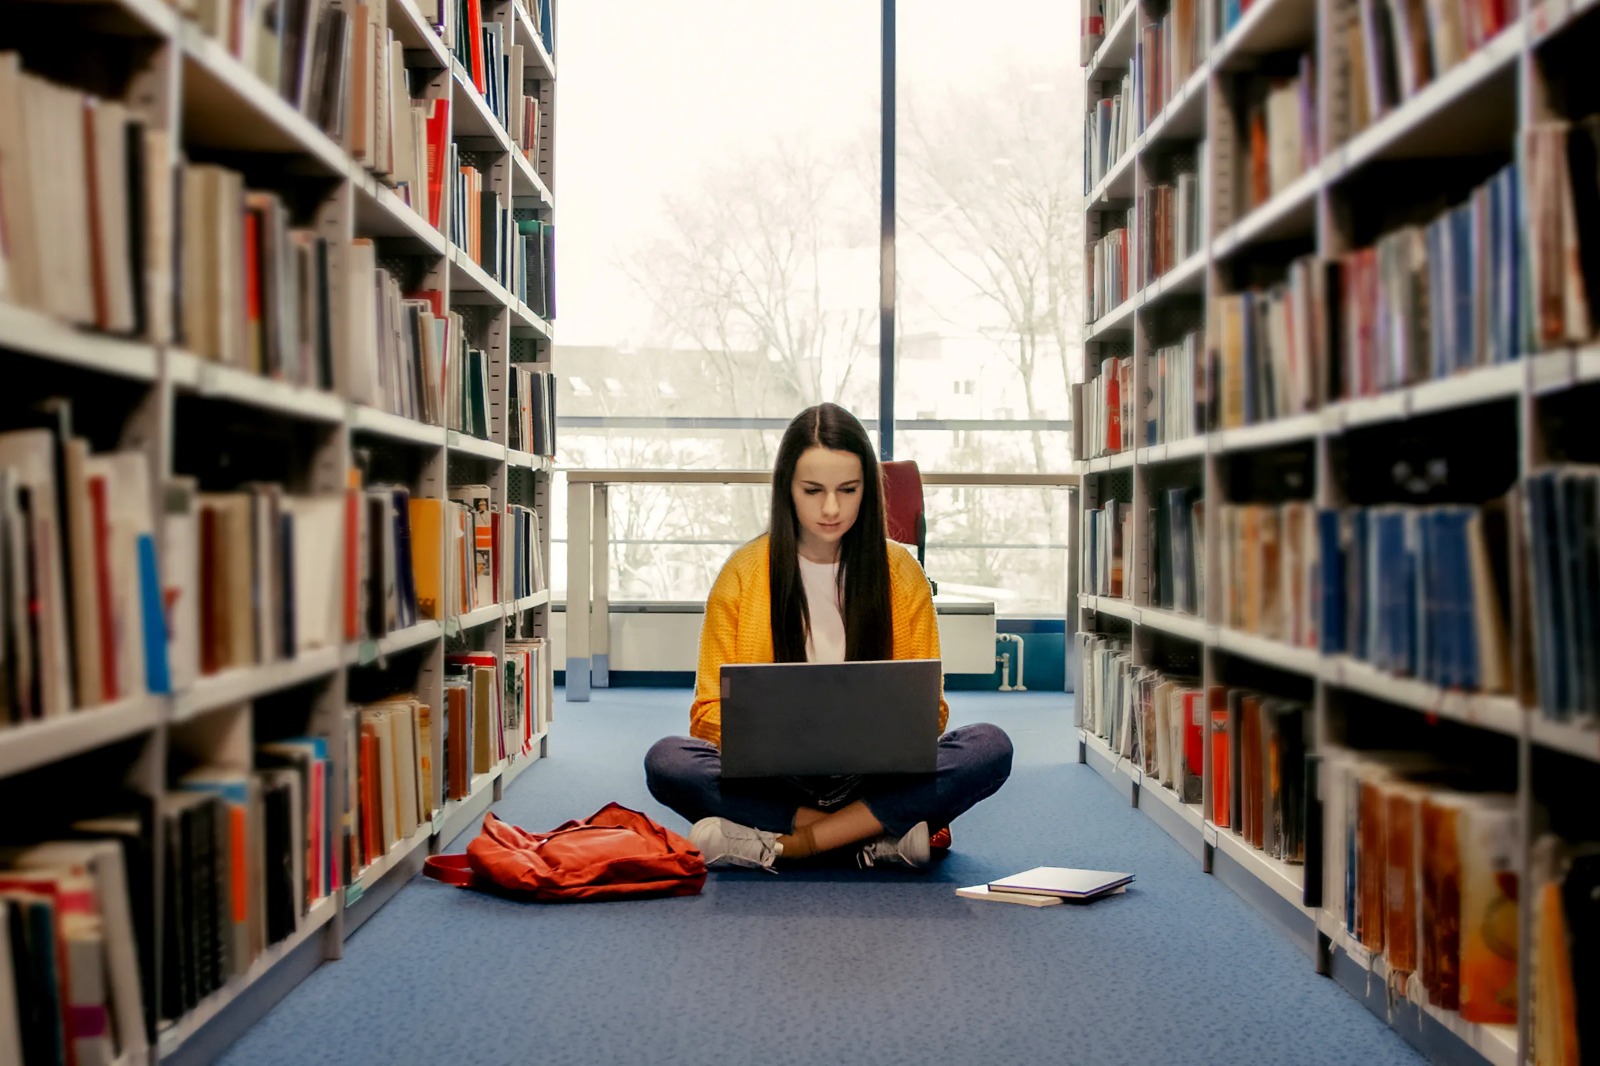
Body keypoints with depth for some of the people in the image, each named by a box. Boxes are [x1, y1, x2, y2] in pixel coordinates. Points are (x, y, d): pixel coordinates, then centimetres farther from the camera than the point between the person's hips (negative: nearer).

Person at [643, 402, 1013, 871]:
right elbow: (711, 709, 2)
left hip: (874, 778, 1)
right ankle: (879, 838, -25)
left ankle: (777, 845, -28)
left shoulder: (901, 572, 6)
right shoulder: (743, 573, 3)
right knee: (667, 760, -29)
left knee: (990, 747, -26)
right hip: (774, 782, 0)